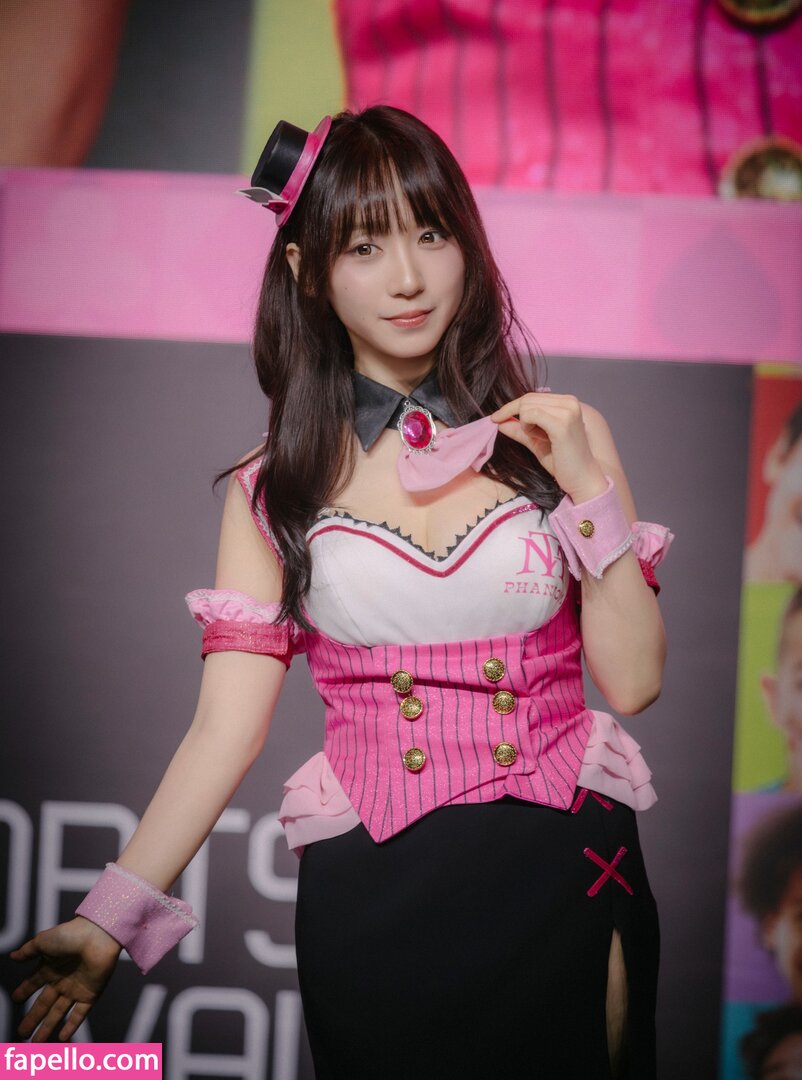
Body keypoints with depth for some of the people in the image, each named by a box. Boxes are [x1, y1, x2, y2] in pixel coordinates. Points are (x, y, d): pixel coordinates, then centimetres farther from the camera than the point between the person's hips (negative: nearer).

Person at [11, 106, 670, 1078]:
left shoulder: (555, 436, 2)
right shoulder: (277, 485, 1)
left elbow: (633, 680, -2)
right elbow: (227, 724, -6)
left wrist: (589, 486, -12)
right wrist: (112, 916, -16)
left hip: (561, 882, 1)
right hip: (373, 903, -1)